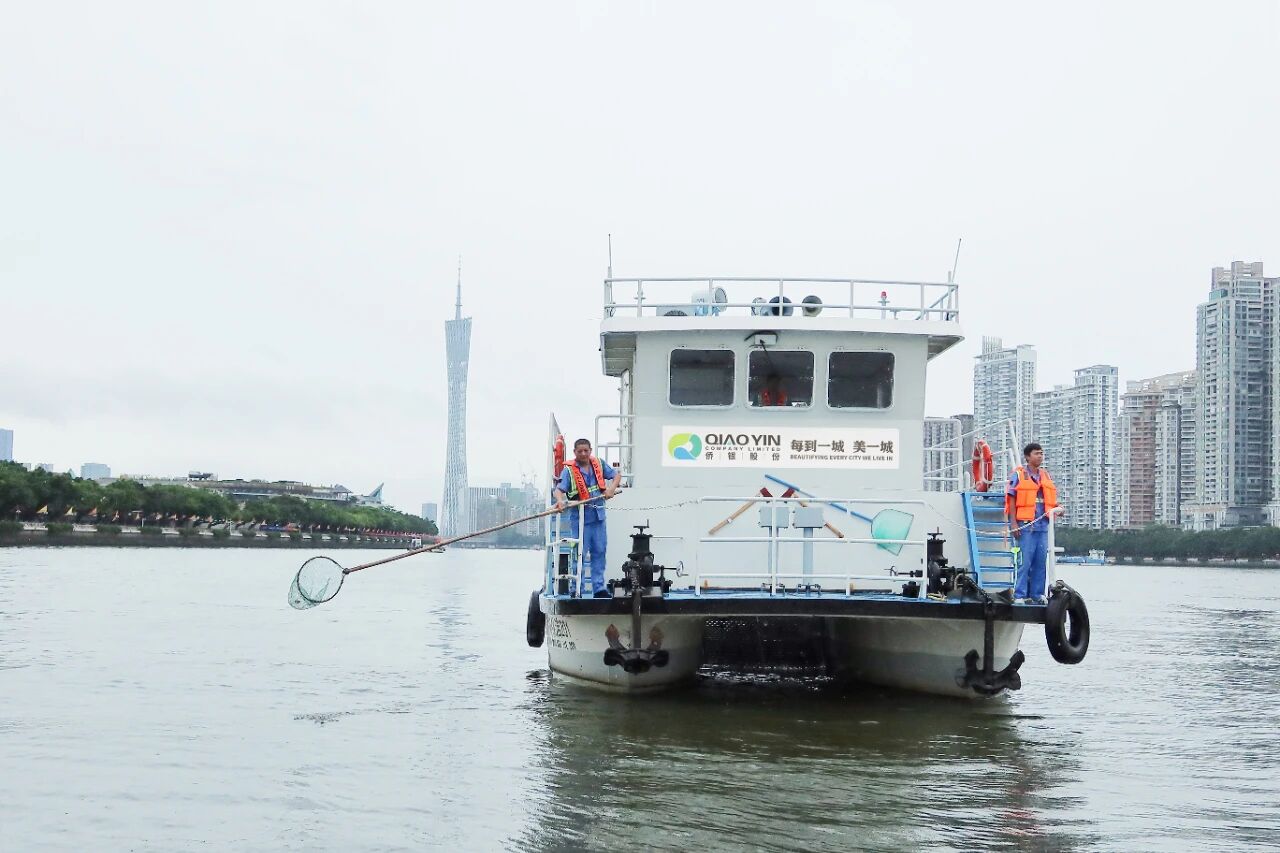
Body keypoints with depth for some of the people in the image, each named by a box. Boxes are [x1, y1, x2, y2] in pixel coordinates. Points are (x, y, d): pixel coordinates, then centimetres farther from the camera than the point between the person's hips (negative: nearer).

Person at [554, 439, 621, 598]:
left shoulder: (599, 464, 6)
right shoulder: (569, 470, -7)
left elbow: (617, 476, 15)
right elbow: (559, 489, -18)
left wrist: (611, 488, -5)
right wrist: (560, 500, -39)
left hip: (598, 515, 4)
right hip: (580, 517, -4)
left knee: (599, 551, 8)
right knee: (580, 553, -4)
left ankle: (599, 588, 15)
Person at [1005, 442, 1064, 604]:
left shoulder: (1045, 476, 17)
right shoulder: (1019, 475, 0)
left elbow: (1050, 499, 24)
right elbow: (1011, 500, -4)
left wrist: (1057, 508, 1)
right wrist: (1013, 523, -11)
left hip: (1042, 525, 6)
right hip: (1025, 524, -6)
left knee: (1040, 562, 7)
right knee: (1024, 562, -7)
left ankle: (1037, 595, 13)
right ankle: (1020, 596, -4)